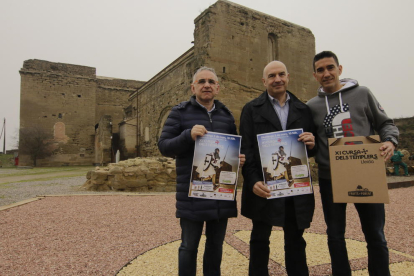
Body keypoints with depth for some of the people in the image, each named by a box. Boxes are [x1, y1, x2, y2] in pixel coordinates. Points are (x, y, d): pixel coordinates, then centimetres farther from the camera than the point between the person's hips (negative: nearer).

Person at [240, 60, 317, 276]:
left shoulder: (303, 109, 11)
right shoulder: (251, 109, 2)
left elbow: (311, 148, 12)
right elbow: (246, 149, -5)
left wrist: (312, 144, -12)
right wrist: (253, 181, -17)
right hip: (263, 188, -2)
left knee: (296, 241, 14)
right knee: (260, 240, 10)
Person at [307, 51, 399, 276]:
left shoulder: (362, 93, 2)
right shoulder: (311, 106, 4)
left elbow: (385, 123, 6)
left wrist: (390, 141, -14)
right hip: (330, 179, 1)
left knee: (375, 236, 11)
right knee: (335, 235, 13)